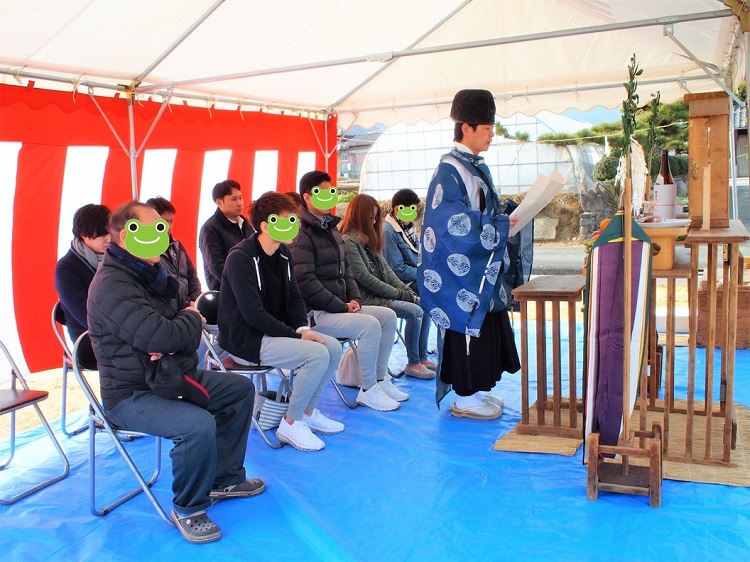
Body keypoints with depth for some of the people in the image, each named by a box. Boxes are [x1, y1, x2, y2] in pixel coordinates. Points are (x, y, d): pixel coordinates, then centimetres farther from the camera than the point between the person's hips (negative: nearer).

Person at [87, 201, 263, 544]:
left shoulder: (148, 272, 9)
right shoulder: (113, 284, -23)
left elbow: (170, 325, 10)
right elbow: (158, 337, -32)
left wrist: (170, 343, -16)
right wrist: (192, 319, -10)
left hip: (168, 374, 10)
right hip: (131, 394, -10)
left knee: (241, 389, 12)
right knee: (199, 425, -33)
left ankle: (224, 478, 23)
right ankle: (187, 510, -6)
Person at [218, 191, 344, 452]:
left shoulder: (283, 254, 7)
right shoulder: (241, 257, -19)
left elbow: (294, 297, 10)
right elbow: (253, 313, -24)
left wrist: (303, 328, -10)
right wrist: (296, 335, -21)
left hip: (273, 332, 9)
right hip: (245, 339, -9)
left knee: (333, 346, -4)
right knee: (317, 354, -23)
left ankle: (308, 411, 11)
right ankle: (290, 424, -7)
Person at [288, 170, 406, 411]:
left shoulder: (331, 229, 16)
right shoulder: (302, 233, -14)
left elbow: (345, 269, 20)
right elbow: (305, 282, -22)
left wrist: (354, 299, 3)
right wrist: (342, 306, -18)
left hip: (339, 307, 9)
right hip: (315, 313, -9)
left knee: (388, 316, 2)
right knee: (370, 325, -24)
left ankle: (380, 380, 9)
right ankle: (368, 390, -9)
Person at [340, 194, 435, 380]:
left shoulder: (369, 238, 17)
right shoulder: (348, 241, -12)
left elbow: (386, 268, 12)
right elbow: (365, 278, -18)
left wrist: (406, 291, -2)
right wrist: (400, 294, -15)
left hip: (382, 294, 9)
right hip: (367, 298, -9)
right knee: (414, 311, -20)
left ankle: (422, 358, 4)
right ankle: (413, 364, -7)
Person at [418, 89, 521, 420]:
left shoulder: (477, 168, 15)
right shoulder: (450, 170, -14)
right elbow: (455, 222, -22)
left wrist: (512, 209, 5)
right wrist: (502, 225, -19)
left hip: (483, 267, 10)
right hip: (462, 269, -10)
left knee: (487, 328, 13)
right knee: (467, 325, -2)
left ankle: (475, 391, 25)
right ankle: (465, 398, 9)